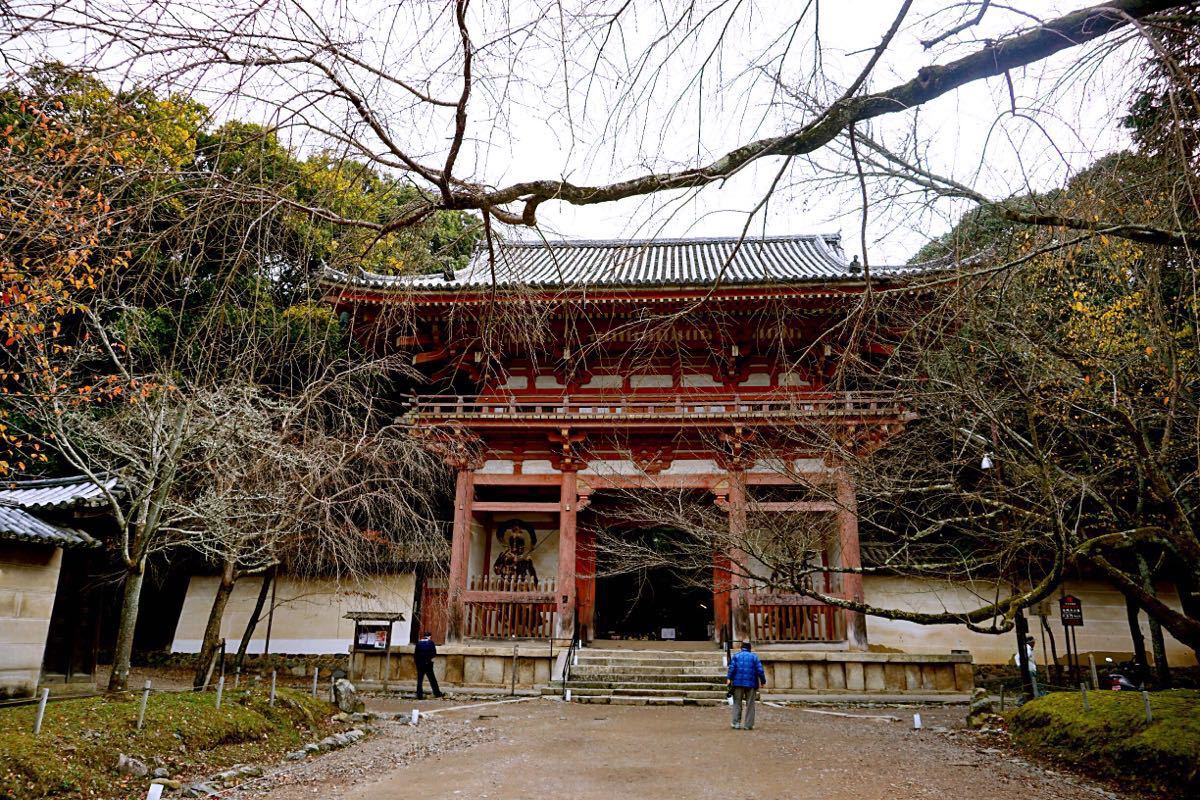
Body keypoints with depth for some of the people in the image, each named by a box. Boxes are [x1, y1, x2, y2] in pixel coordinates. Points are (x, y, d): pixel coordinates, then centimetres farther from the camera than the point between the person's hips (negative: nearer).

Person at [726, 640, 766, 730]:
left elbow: (732, 668, -8)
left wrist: (728, 678, -13)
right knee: (750, 705, 7)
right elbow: (760, 670, -1)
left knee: (737, 703, 9)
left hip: (738, 683, 0)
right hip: (751, 684, 0)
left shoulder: (736, 656, 6)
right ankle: (748, 725, 6)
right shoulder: (754, 657, 6)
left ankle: (736, 723, 2)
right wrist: (763, 681, 6)